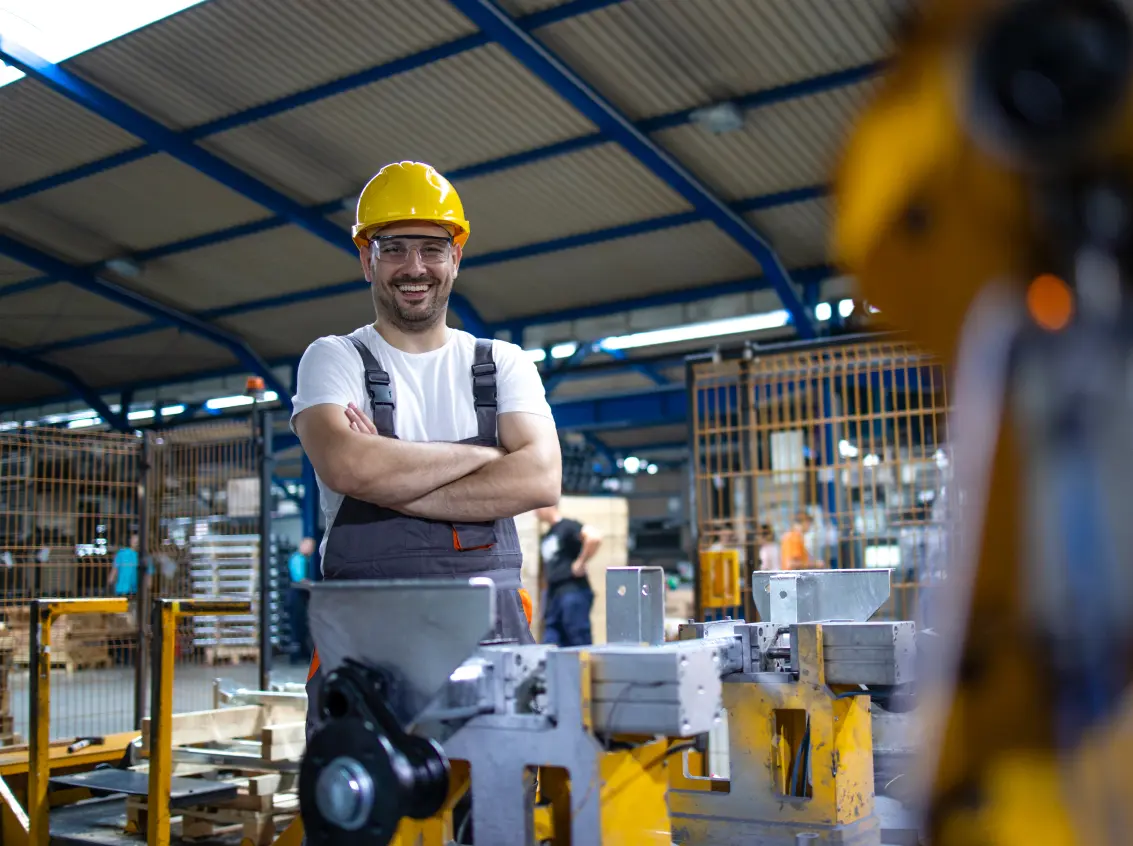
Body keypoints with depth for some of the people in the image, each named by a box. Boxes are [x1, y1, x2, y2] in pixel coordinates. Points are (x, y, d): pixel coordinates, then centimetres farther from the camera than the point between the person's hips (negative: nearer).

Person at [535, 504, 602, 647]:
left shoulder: (568, 526, -7)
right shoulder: (545, 537, 18)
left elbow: (594, 538, -24)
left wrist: (580, 563, -16)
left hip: (573, 592, -8)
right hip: (553, 595, 8)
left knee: (579, 643, -6)